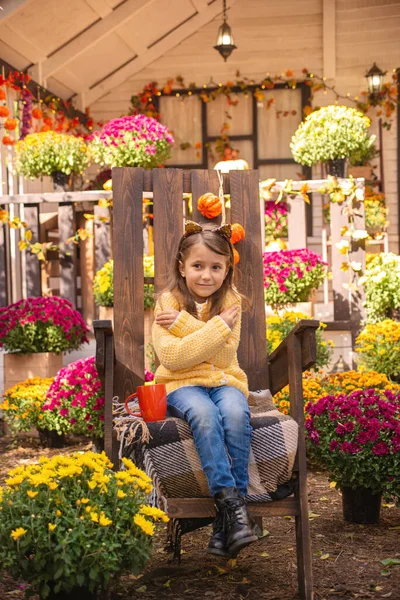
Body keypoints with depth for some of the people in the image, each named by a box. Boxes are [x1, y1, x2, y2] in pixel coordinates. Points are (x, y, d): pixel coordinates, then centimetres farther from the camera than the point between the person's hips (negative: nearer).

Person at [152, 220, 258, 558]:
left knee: (236, 413, -32)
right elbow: (172, 358, -15)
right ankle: (230, 502, -36)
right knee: (204, 413, -35)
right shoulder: (168, 302, -1)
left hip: (225, 381, 2)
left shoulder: (230, 301, 4)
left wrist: (182, 323, -14)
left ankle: (226, 523, -29)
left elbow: (224, 355, -9)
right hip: (181, 385, -1)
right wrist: (218, 327, -16)